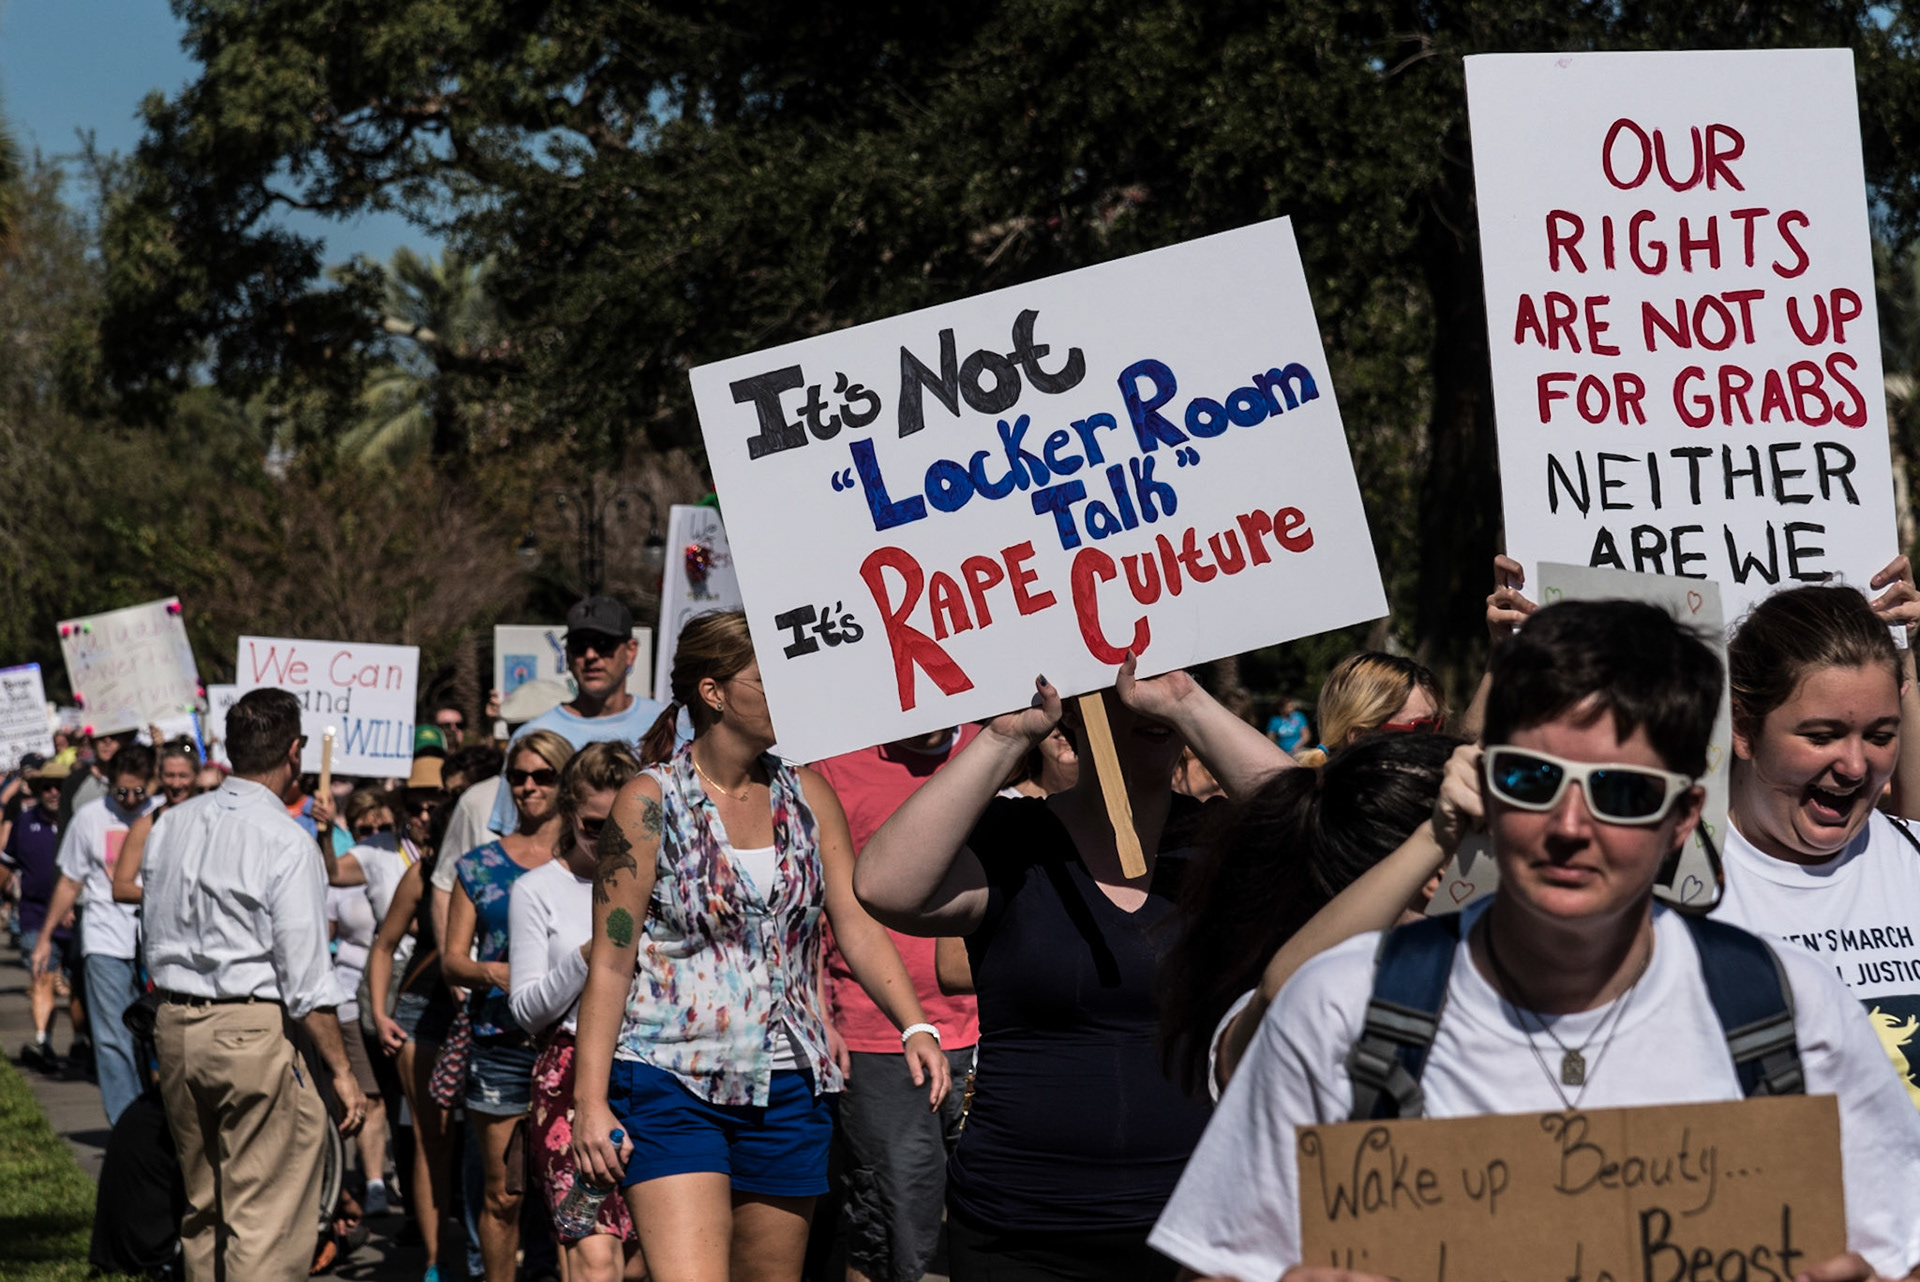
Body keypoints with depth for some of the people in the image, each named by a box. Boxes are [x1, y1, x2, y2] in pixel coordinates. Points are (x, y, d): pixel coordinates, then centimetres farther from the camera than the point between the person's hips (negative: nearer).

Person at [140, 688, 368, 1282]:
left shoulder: (170, 825, 8)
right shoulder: (286, 840, -13)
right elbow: (306, 974, -14)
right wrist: (341, 1070, -8)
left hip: (174, 1025, 7)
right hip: (253, 1031, -7)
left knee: (203, 1207, 18)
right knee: (266, 1221, -4)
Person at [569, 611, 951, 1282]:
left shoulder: (807, 794, 8)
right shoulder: (651, 800, -5)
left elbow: (859, 925, 5)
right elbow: (611, 960, -5)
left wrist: (915, 1027, -11)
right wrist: (589, 1101, -9)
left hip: (787, 1087, 5)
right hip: (671, 1081, -5)